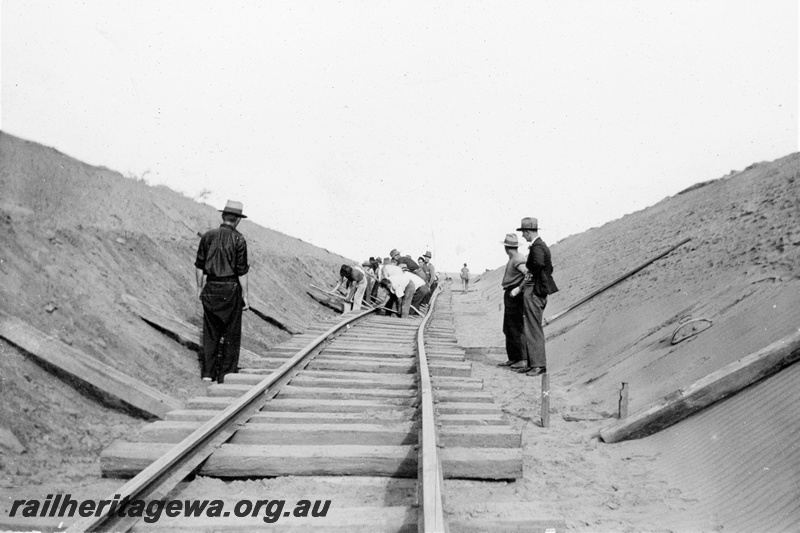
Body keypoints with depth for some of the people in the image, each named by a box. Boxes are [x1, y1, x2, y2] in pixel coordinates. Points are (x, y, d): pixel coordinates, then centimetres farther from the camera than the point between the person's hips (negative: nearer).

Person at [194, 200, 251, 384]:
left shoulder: (207, 236, 3)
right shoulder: (238, 239, -9)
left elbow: (199, 266, 5)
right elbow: (242, 271, -11)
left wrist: (200, 288, 16)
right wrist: (246, 295, -4)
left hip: (210, 288, 4)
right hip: (230, 289, -4)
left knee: (210, 332, 13)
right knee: (232, 334, 6)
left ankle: (208, 372, 16)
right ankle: (226, 374, 9)